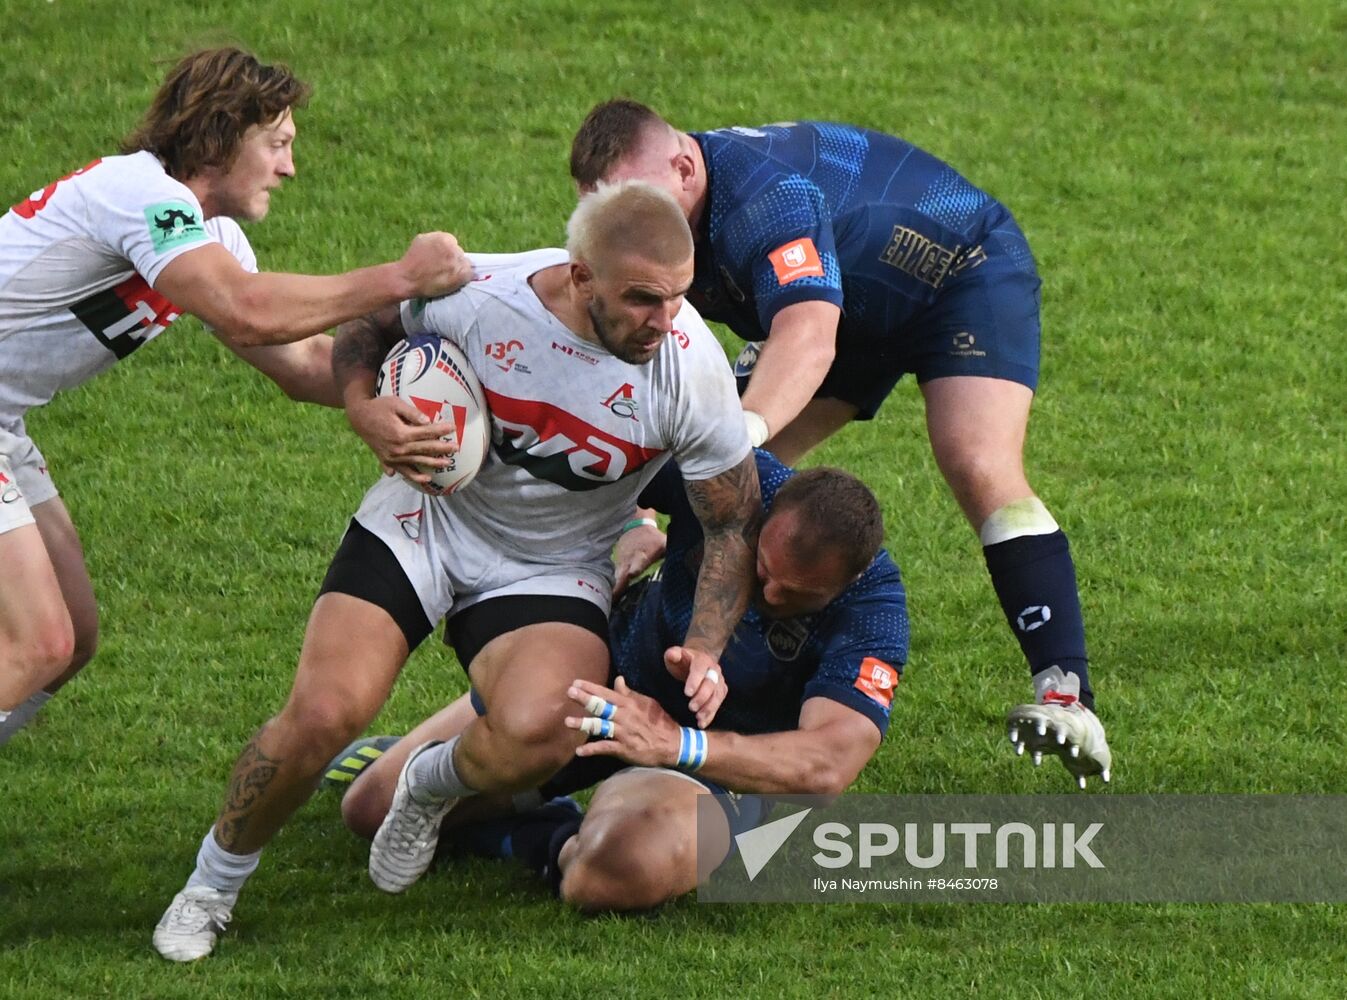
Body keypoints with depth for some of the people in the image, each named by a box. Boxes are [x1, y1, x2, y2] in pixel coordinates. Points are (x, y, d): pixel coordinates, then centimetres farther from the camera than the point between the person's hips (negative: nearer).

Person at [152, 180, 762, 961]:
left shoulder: (692, 369, -21)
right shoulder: (476, 296, -21)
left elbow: (735, 523, -8)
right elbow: (366, 327, 3)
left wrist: (706, 652, -19)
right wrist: (372, 415, -16)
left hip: (554, 570, 0)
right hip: (427, 520, 0)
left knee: (533, 740, -30)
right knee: (323, 714, -19)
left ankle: (432, 786, 8)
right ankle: (214, 883, 8)